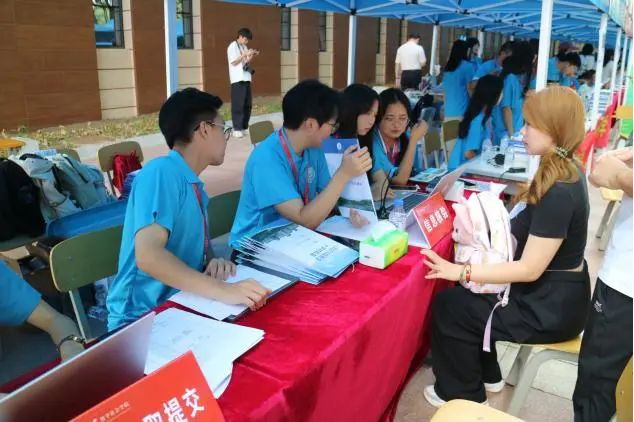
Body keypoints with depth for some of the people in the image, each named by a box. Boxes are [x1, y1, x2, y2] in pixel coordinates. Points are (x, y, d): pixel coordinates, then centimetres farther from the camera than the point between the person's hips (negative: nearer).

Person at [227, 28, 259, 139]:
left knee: (248, 104, 8)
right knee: (238, 104, -7)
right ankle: (237, 129, -5)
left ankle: (244, 127, 16)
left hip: (246, 78, 7)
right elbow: (234, 62, -12)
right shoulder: (232, 46, -5)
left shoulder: (244, 47, 16)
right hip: (237, 79, -7)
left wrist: (252, 56, 2)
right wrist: (245, 54, -15)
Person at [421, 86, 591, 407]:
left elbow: (529, 270, -28)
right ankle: (485, 375, 28)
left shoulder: (558, 194, -29)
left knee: (448, 306, -5)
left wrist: (461, 272, -27)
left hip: (549, 309, -9)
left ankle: (463, 394, 16)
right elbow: (530, 229, 10)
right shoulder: (564, 172, 1)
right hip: (554, 292, 9)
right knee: (463, 296, 14)